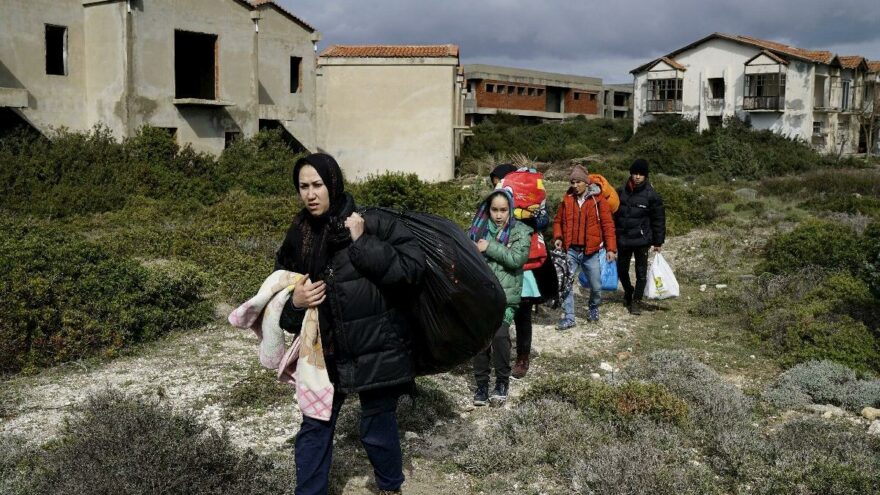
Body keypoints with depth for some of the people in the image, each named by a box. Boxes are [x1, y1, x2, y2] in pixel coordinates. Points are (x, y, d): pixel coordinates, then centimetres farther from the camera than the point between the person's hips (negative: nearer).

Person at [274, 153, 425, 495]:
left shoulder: (371, 224, -13)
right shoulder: (298, 236, 2)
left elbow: (413, 267, -22)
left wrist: (362, 242, -24)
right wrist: (294, 303, -9)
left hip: (376, 350, -4)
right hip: (325, 351, 4)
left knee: (377, 431, 11)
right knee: (314, 429, 11)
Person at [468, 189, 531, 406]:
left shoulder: (521, 231, 3)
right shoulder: (479, 228, 11)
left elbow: (517, 258, -11)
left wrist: (490, 247, -11)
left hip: (505, 294, -2)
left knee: (499, 334, -17)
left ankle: (502, 381, 4)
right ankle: (481, 382, 11)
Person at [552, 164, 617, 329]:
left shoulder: (598, 199, -4)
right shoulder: (567, 199, 4)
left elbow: (607, 224, -4)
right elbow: (558, 221, 13)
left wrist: (611, 248, -8)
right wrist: (558, 237, -5)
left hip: (590, 252, -2)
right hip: (570, 250, 2)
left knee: (596, 286, 8)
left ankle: (594, 308, 37)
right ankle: (569, 317, 5)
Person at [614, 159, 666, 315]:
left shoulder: (651, 195, -7)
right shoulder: (621, 192, 1)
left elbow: (658, 220, -2)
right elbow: (612, 214, 9)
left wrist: (658, 242, -3)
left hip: (642, 240, -3)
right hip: (622, 239, 3)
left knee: (641, 272, 3)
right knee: (621, 270, 14)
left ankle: (636, 301, 17)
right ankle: (628, 292, 41)